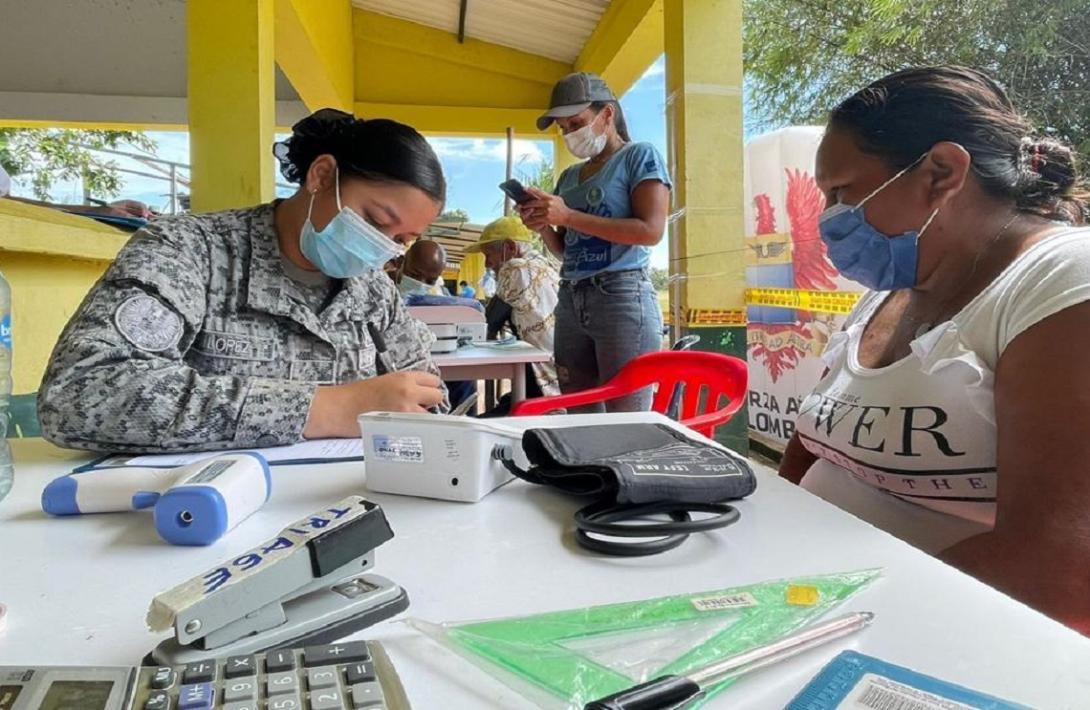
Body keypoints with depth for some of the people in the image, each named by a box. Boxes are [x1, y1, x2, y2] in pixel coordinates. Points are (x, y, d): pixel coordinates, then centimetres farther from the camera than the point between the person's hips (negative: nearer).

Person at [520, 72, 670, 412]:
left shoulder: (640, 157, 3)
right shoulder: (569, 177, 21)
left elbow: (651, 230, -12)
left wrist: (568, 217, -12)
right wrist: (543, 227, 1)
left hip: (622, 296, -6)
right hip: (570, 301, 7)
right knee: (579, 417, 8)